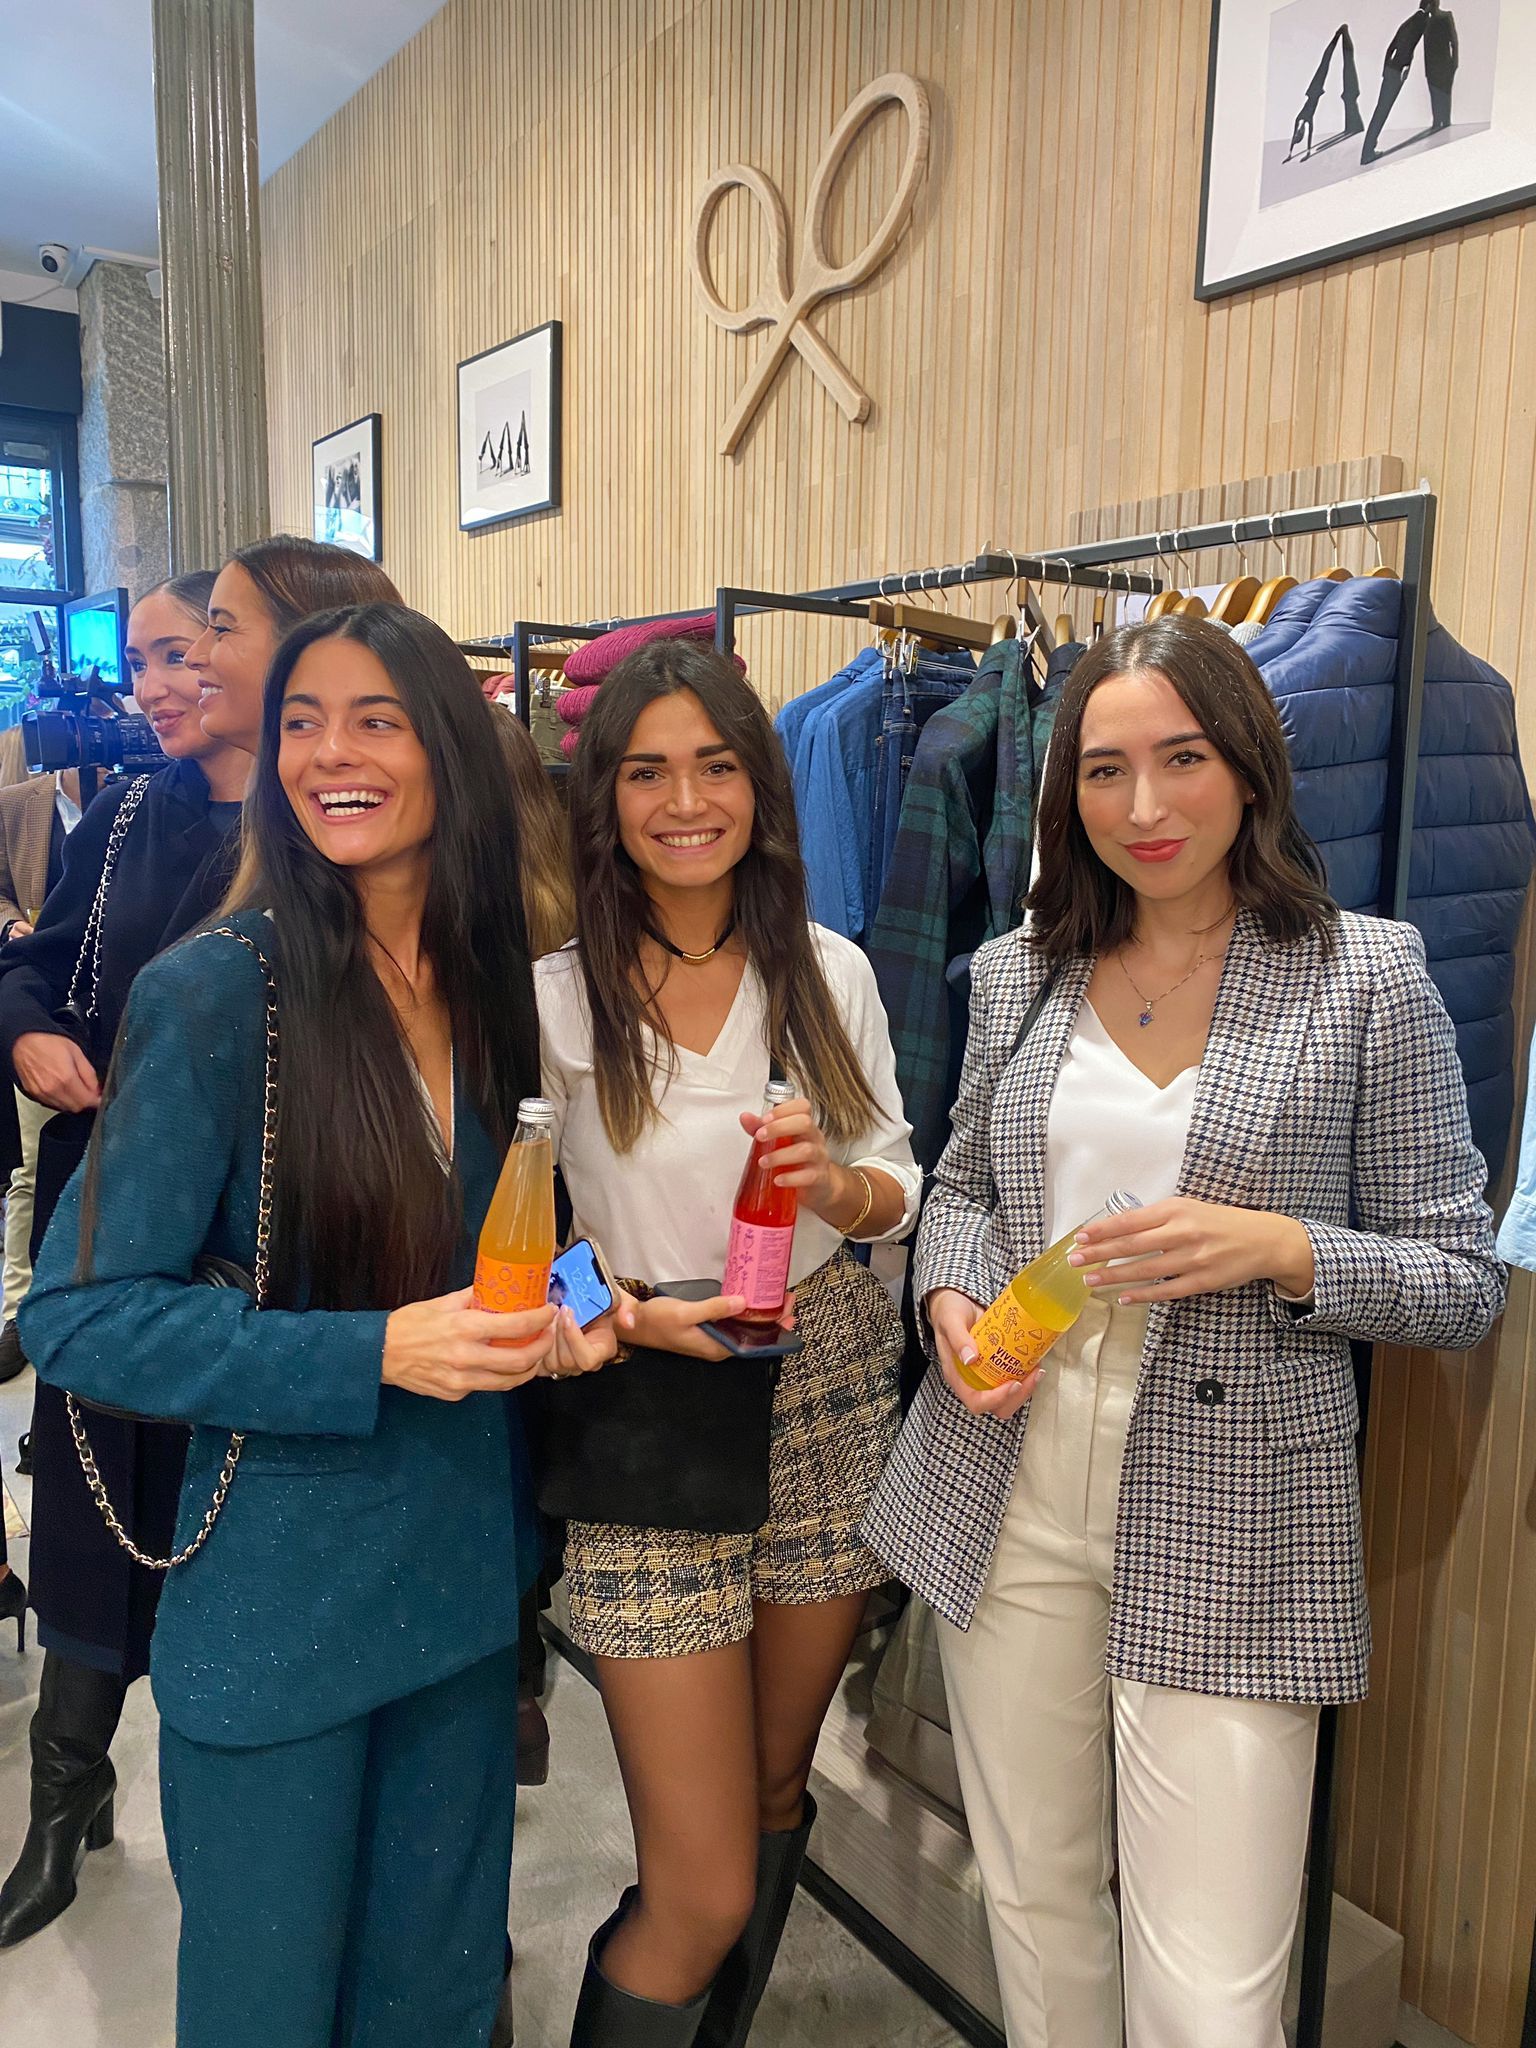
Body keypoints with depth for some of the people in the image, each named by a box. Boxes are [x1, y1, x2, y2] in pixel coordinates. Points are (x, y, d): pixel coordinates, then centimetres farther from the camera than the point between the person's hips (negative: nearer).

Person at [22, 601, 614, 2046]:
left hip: (464, 1579, 5)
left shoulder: (493, 991, 0)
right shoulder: (215, 993, -16)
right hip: (276, 1604, -4)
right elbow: (77, 1317, -16)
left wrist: (559, 1316, -7)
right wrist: (376, 1354, -24)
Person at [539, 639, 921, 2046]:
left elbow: (900, 1180, 7)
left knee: (777, 1797, 23)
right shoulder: (556, 992, -8)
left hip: (832, 1399, 4)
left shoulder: (831, 972, 1)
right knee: (701, 1893, 1)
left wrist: (840, 1188, -14)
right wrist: (628, 1315, -21)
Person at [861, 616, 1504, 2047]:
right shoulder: (1015, 974, 5)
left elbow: (1465, 1281, -2)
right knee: (1033, 1898, 20)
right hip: (1005, 1503, 4)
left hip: (1229, 1528, -3)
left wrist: (1277, 1249, -20)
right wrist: (950, 1295, -4)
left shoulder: (1367, 975, -5)